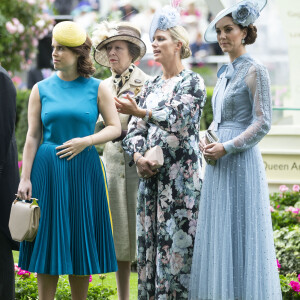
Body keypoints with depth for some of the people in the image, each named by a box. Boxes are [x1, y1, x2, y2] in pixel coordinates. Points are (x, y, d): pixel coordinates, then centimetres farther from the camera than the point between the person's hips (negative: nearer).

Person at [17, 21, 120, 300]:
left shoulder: (96, 88, 3)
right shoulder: (41, 89, 4)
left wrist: (86, 141, -14)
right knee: (49, 241, 1)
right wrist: (25, 178, -4)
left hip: (83, 171, 0)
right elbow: (32, 136, 3)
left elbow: (115, 128, 2)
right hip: (48, 170, 0)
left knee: (80, 241, 4)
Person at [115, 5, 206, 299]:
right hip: (150, 173, 6)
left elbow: (179, 116, -16)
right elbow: (135, 129, 13)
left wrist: (141, 112, -27)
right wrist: (137, 156, -7)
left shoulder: (193, 82, 0)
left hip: (181, 173, -6)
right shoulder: (150, 87, 17)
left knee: (177, 239, -9)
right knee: (149, 239, 3)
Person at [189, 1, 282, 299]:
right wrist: (207, 141, 4)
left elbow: (263, 123, -13)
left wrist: (227, 148, -17)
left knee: (241, 235, -6)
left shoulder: (254, 71, -8)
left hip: (241, 162, -8)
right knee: (217, 236, 7)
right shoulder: (224, 73, 15)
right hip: (218, 164, 8)